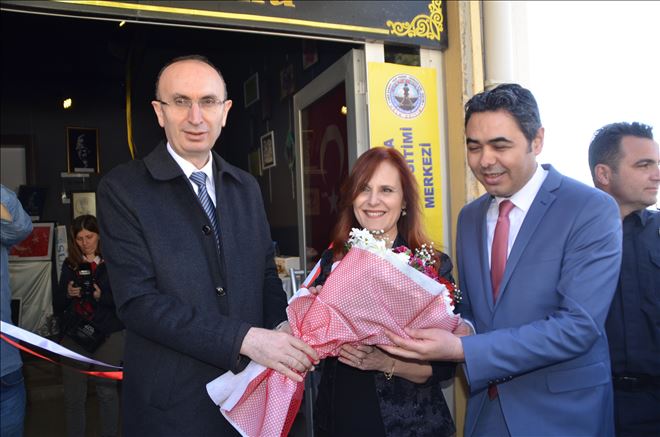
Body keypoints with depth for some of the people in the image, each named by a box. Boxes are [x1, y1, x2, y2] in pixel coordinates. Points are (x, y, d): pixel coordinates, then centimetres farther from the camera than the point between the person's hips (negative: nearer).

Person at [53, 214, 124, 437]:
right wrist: (67, 294, -8)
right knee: (73, 396, 6)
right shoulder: (69, 265, 10)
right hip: (74, 335, 3)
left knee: (106, 391, 3)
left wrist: (102, 296, -21)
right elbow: (57, 305, 12)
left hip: (107, 336, -3)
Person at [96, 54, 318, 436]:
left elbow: (266, 273, 10)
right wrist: (245, 339, -24)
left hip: (251, 389, 5)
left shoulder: (246, 187, 6)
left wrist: (282, 328, -11)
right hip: (173, 404, -4)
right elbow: (138, 301, -17)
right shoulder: (123, 188, -10)